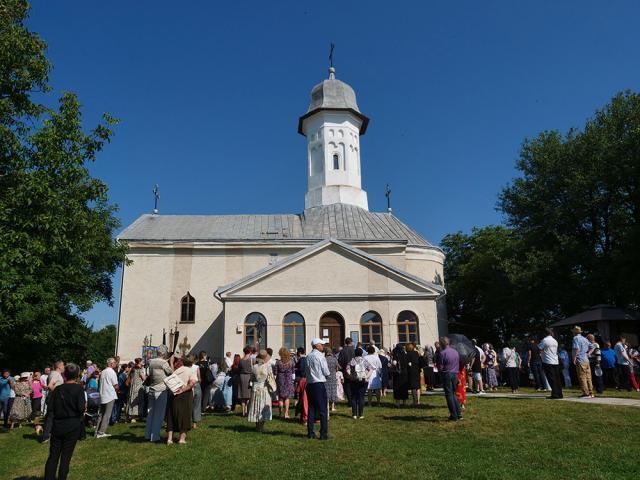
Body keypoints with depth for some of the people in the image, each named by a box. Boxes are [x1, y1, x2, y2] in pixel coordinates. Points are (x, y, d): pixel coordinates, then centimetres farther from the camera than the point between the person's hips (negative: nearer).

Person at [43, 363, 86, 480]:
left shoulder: (57, 389, 2)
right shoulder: (79, 389, -10)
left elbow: (50, 408, 1)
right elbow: (81, 408, -17)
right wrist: (84, 405, 4)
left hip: (57, 425, 3)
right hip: (72, 426, -3)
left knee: (53, 455, 11)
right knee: (66, 455, 7)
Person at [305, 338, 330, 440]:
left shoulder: (308, 357, 8)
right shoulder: (320, 356, -11)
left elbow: (306, 372, 14)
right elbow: (326, 372, -10)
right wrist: (326, 374, 10)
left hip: (309, 384, 7)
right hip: (319, 384, -7)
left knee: (311, 409, 12)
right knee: (323, 410, 0)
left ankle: (310, 433, 17)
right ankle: (324, 434, 1)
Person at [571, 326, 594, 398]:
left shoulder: (576, 338, -9)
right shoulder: (585, 339, 16)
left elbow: (577, 349, -21)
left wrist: (574, 358, -16)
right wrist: (588, 354, 16)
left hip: (580, 360, -8)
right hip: (587, 360, 8)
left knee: (582, 378, -5)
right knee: (588, 377, 11)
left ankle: (586, 393, -5)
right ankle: (591, 393, 15)